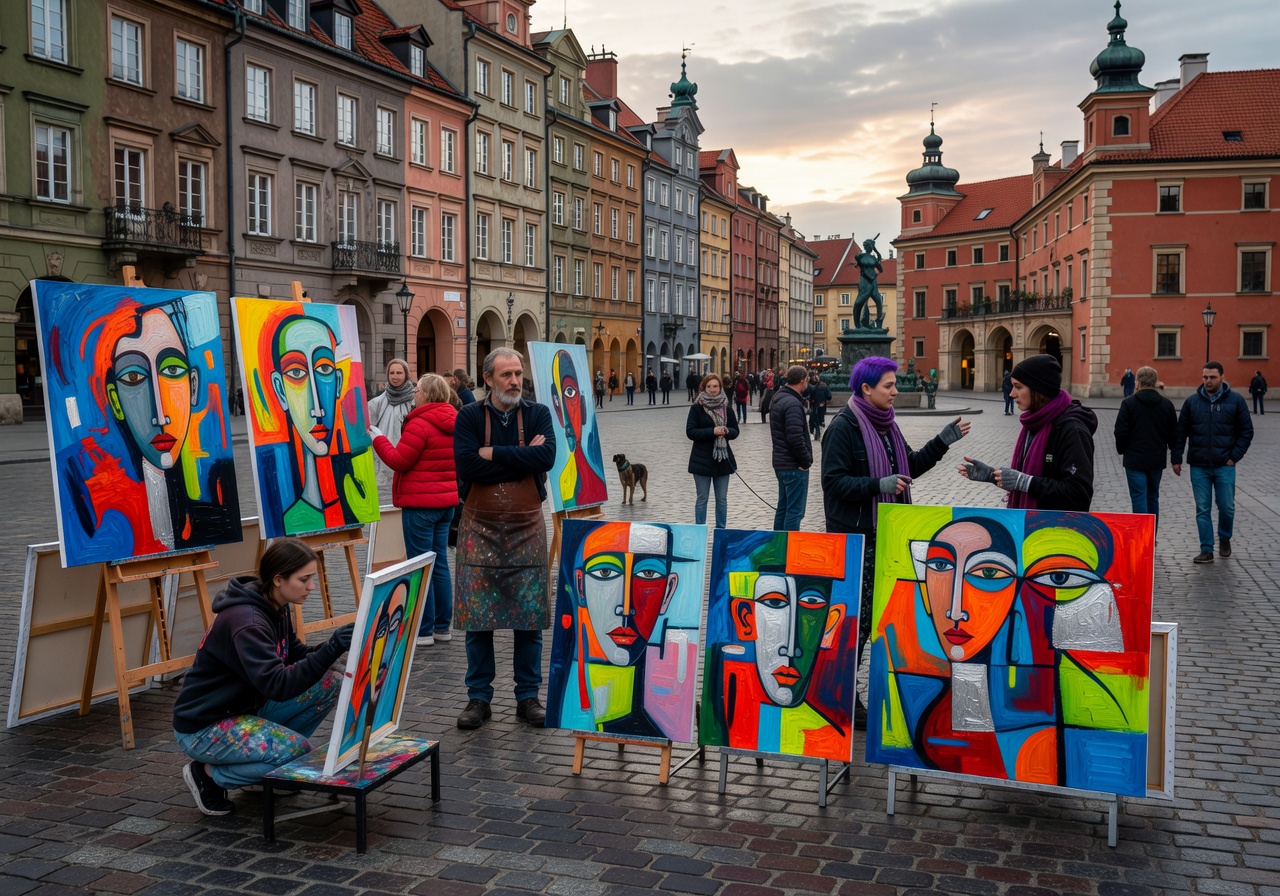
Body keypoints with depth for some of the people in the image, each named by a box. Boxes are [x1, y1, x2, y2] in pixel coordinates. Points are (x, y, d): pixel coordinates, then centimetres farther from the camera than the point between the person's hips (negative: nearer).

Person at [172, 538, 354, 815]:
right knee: (298, 751, -28)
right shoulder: (246, 621, -28)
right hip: (203, 728, -9)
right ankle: (207, 773, -4)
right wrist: (330, 650, -42)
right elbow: (277, 686, -36)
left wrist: (334, 645, -11)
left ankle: (271, 757, 8)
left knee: (330, 682, -5)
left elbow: (295, 657, 7)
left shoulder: (277, 609, 0)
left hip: (246, 708, 9)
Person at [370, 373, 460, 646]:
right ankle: (443, 626, 18)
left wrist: (379, 439, 0)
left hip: (420, 503, -8)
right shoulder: (454, 423, 10)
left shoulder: (420, 423, -15)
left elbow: (399, 461, -14)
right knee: (439, 564, 13)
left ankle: (423, 630, 2)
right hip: (447, 501, 8)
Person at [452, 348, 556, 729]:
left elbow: (547, 456, -16)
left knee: (530, 616, 5)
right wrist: (521, 456, -14)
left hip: (527, 528, 1)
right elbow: (466, 465, -17)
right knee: (476, 615, 2)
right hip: (479, 528, -1)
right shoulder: (469, 416, 0)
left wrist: (493, 453, -16)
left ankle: (528, 696, 17)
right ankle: (478, 698, 15)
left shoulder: (538, 414, 3)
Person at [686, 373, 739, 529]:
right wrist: (712, 431, -20)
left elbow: (735, 431, 11)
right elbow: (690, 432, -10)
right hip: (702, 460, -3)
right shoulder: (697, 408, -4)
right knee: (702, 498, 3)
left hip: (723, 459, 3)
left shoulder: (727, 408, 6)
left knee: (722, 499, 10)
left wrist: (727, 431, -13)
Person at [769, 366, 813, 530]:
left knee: (783, 508, 16)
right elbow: (795, 438, -26)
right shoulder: (793, 404, -19)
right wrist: (806, 461, -13)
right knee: (795, 511, -6)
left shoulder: (777, 398, 12)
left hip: (780, 463, 10)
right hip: (795, 466, -10)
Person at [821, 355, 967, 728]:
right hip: (855, 536, -9)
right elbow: (833, 480, -17)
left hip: (887, 532, 9)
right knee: (856, 615, -5)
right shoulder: (844, 427, -14)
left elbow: (909, 467, 20)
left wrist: (942, 442, 9)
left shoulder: (885, 423, 13)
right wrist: (877, 484, -27)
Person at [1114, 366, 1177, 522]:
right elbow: (1174, 433, 7)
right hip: (1157, 460, 4)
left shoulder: (1128, 403, -9)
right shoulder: (1167, 404, 3)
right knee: (1153, 498, 16)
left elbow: (1120, 432, -9)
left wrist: (1122, 449, 9)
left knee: (1139, 498, -4)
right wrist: (1173, 453, 22)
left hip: (1134, 459, -4)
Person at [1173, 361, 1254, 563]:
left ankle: (1224, 537, 33)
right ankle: (1206, 550, 10)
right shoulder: (1192, 401, 2)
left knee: (1227, 507, 5)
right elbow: (1181, 432, 7)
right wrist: (1176, 459, 3)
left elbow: (1246, 431, 1)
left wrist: (1235, 456, -6)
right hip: (1199, 466, 1)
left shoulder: (1236, 400, -2)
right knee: (1202, 509, 3)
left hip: (1224, 466, -1)